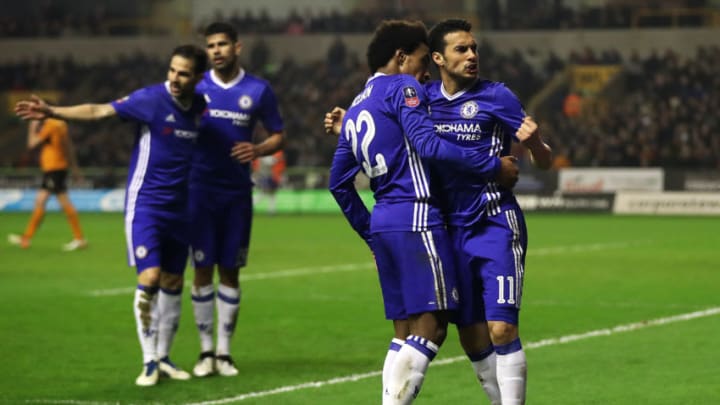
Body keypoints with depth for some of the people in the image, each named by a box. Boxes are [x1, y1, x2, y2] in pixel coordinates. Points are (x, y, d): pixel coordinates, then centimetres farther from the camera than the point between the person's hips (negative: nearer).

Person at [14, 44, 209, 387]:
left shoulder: (200, 107, 2)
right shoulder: (151, 99, -12)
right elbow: (98, 111, -16)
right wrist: (52, 112, -25)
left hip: (178, 209, 5)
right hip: (145, 202, -5)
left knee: (173, 283, 9)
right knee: (150, 277, -15)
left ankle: (163, 358, 21)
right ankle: (149, 362, -7)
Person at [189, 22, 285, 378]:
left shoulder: (258, 90, 1)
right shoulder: (196, 88, 1)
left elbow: (278, 135, 8)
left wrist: (258, 150, -12)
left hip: (238, 193, 0)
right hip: (201, 190, 0)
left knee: (229, 272, 4)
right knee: (203, 269, 0)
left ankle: (224, 351, 11)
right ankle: (206, 351, 8)